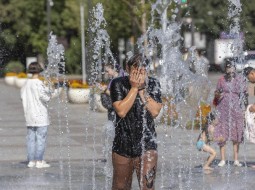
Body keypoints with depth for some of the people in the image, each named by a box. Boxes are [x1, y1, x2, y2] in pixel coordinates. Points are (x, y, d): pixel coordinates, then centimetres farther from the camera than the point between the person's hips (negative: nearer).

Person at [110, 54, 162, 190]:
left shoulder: (153, 84, -1)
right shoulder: (118, 84, -7)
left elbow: (155, 111, -12)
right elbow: (121, 111, -18)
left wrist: (142, 89, -15)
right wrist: (134, 87, -17)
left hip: (147, 145, 0)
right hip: (123, 144, 0)